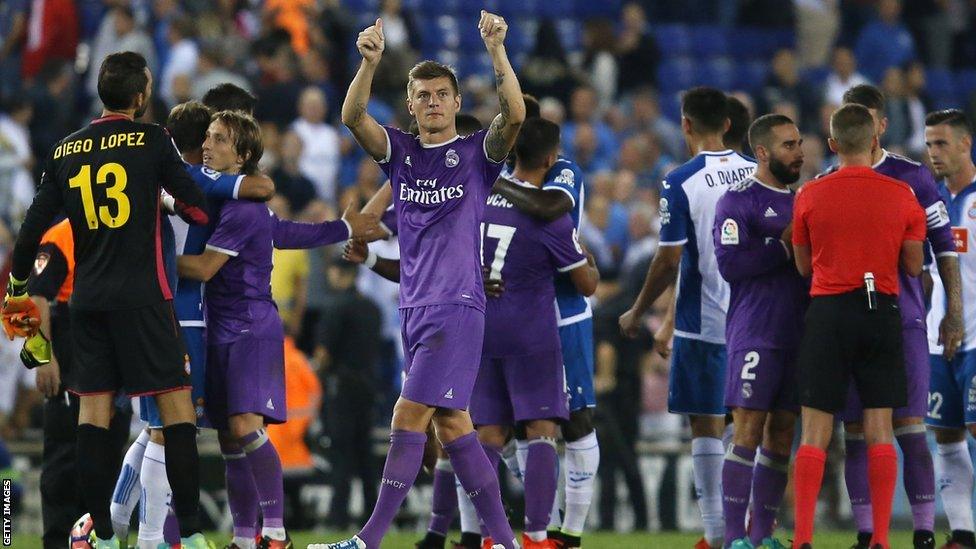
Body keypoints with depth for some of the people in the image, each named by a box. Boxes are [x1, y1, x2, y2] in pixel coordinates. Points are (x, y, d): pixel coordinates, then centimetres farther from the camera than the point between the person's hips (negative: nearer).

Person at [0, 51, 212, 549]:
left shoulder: (66, 150, 7)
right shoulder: (150, 140, -4)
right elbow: (197, 207, 1)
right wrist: (185, 205, 25)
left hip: (87, 300, 4)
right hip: (142, 297, -4)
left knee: (93, 409, 6)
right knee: (176, 405, -2)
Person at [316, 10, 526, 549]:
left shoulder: (477, 152, 1)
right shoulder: (399, 151, 11)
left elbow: (514, 115, -17)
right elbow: (353, 117, -5)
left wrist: (497, 52, -28)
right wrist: (369, 63, -22)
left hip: (457, 308, -6)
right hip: (414, 307, 6)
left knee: (408, 417, -10)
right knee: (452, 425, 6)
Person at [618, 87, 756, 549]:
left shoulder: (681, 182, -11)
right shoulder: (756, 174, 5)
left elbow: (669, 260, -12)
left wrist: (637, 313, 0)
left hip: (705, 320, -5)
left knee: (706, 422, 0)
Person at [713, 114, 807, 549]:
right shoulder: (738, 201, -5)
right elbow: (730, 263, -18)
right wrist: (785, 248, -16)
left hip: (797, 333, 7)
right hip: (754, 334, -7)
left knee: (781, 433, 7)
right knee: (748, 431, -10)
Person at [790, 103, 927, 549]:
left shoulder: (810, 196, -2)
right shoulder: (902, 196, -2)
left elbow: (803, 265, 7)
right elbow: (914, 266, 3)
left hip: (827, 311, -1)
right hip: (882, 311, 1)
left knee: (815, 430, 2)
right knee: (880, 429, 4)